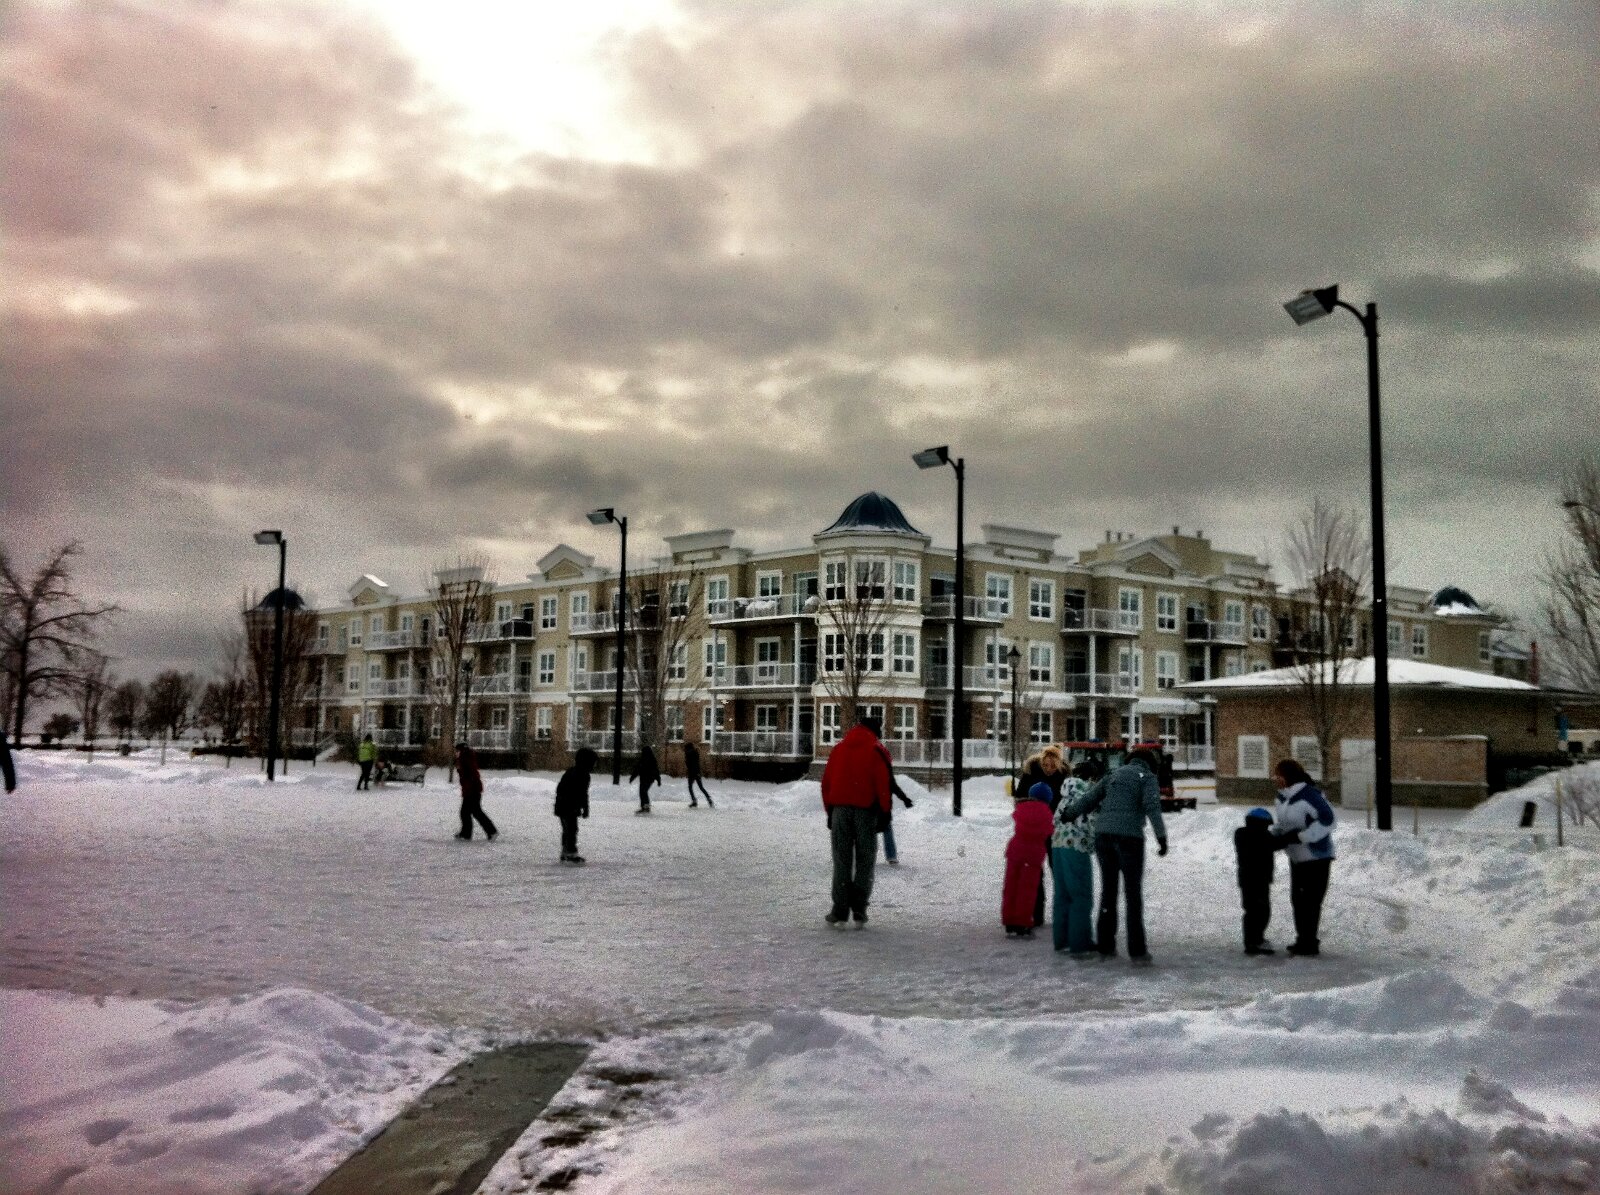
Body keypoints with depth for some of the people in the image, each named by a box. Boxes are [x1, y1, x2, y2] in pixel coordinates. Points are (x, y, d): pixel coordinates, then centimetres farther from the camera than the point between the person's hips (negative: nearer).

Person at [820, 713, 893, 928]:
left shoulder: (838, 749, 13)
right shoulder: (876, 751, 0)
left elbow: (827, 782, 11)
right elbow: (883, 784, -7)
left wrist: (829, 811, 15)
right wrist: (884, 812, -3)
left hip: (840, 808, 3)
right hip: (866, 809, -3)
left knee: (842, 861, 7)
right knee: (865, 860, 5)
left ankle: (840, 912, 2)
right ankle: (859, 912, 0)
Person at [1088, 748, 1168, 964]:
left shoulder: (1113, 775, 20)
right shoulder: (1148, 778, 6)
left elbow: (1090, 798, 12)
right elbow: (1152, 806, -11)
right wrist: (1162, 837, -16)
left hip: (1103, 835, 5)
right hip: (1129, 837, -5)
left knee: (1108, 890, 15)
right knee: (1133, 893, 2)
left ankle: (1105, 946, 16)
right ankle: (1137, 951, -1)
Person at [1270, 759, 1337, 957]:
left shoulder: (1309, 794, -23)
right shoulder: (1283, 796, 4)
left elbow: (1326, 820, -25)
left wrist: (1299, 836, -28)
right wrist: (1273, 836, -2)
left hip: (1316, 857, -9)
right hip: (1297, 857, 9)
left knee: (1310, 900, -5)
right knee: (1297, 898, 15)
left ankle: (1309, 944, 2)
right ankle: (1303, 940, 26)